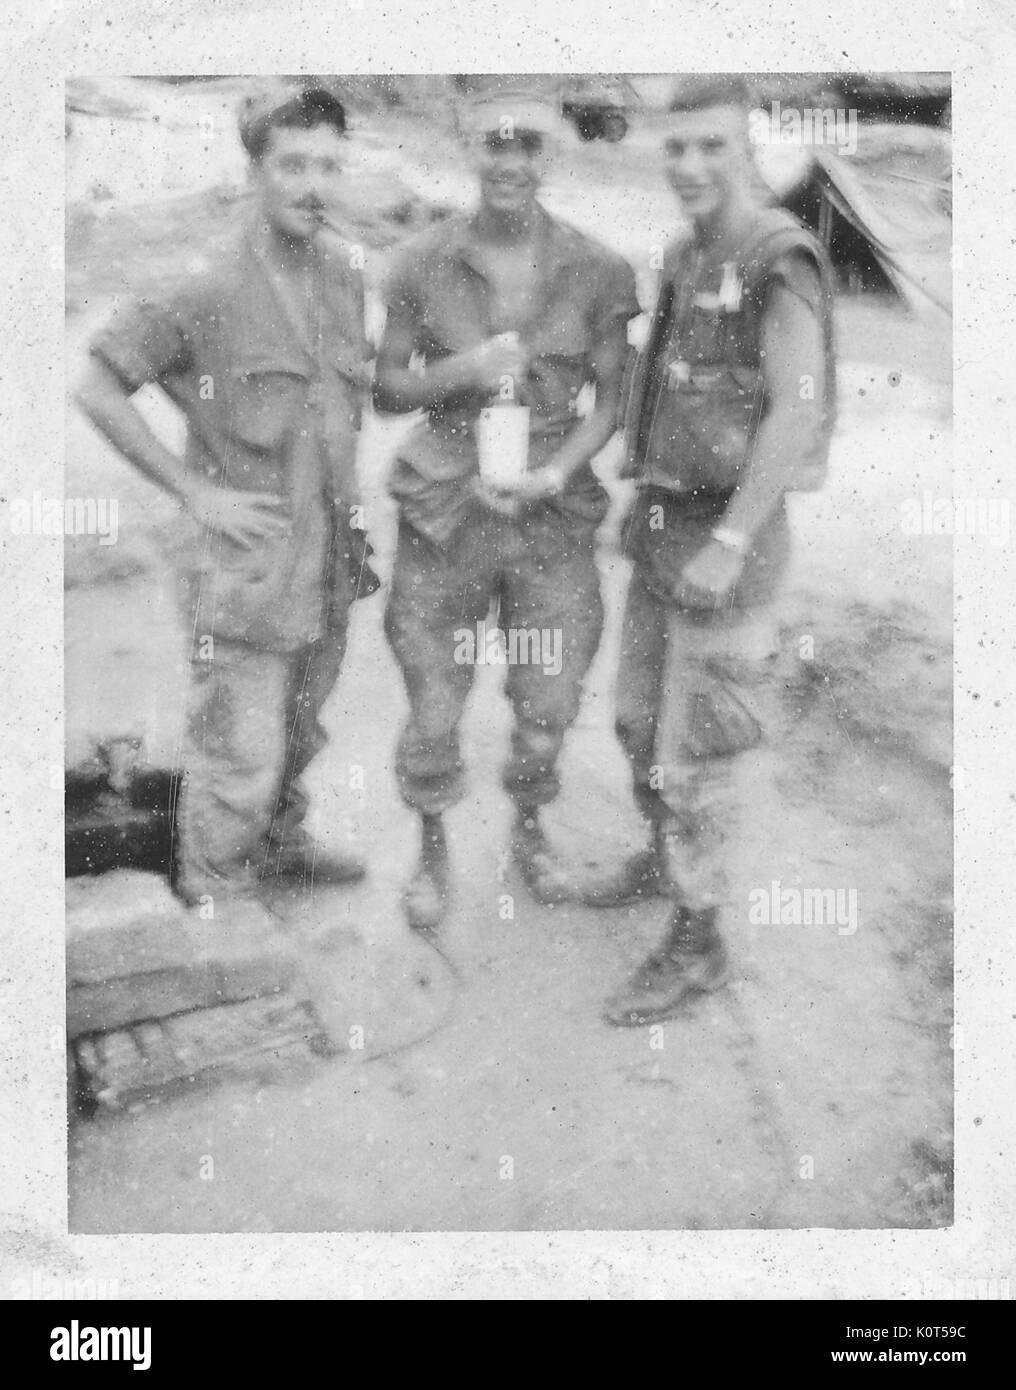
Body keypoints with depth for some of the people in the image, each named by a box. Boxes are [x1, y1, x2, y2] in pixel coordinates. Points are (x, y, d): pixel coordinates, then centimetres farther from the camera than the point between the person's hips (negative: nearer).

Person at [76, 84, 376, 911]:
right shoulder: (209, 291, -15)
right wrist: (194, 493, -14)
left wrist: (348, 497, 10)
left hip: (330, 562, 6)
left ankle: (281, 846, 47)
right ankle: (213, 897, 22)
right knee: (239, 765, 1)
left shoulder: (345, 274, 4)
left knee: (298, 737, 24)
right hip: (248, 571, -6)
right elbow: (99, 389, -13)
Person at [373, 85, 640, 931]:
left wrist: (555, 473, -13)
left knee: (549, 706, 10)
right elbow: (387, 387, 5)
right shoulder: (423, 264, -1)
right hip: (445, 510, 0)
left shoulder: (599, 271, -1)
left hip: (554, 512, 1)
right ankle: (434, 851, 30)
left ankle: (530, 830, 38)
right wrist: (459, 371, -14)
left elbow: (613, 397, 3)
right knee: (433, 706, 5)